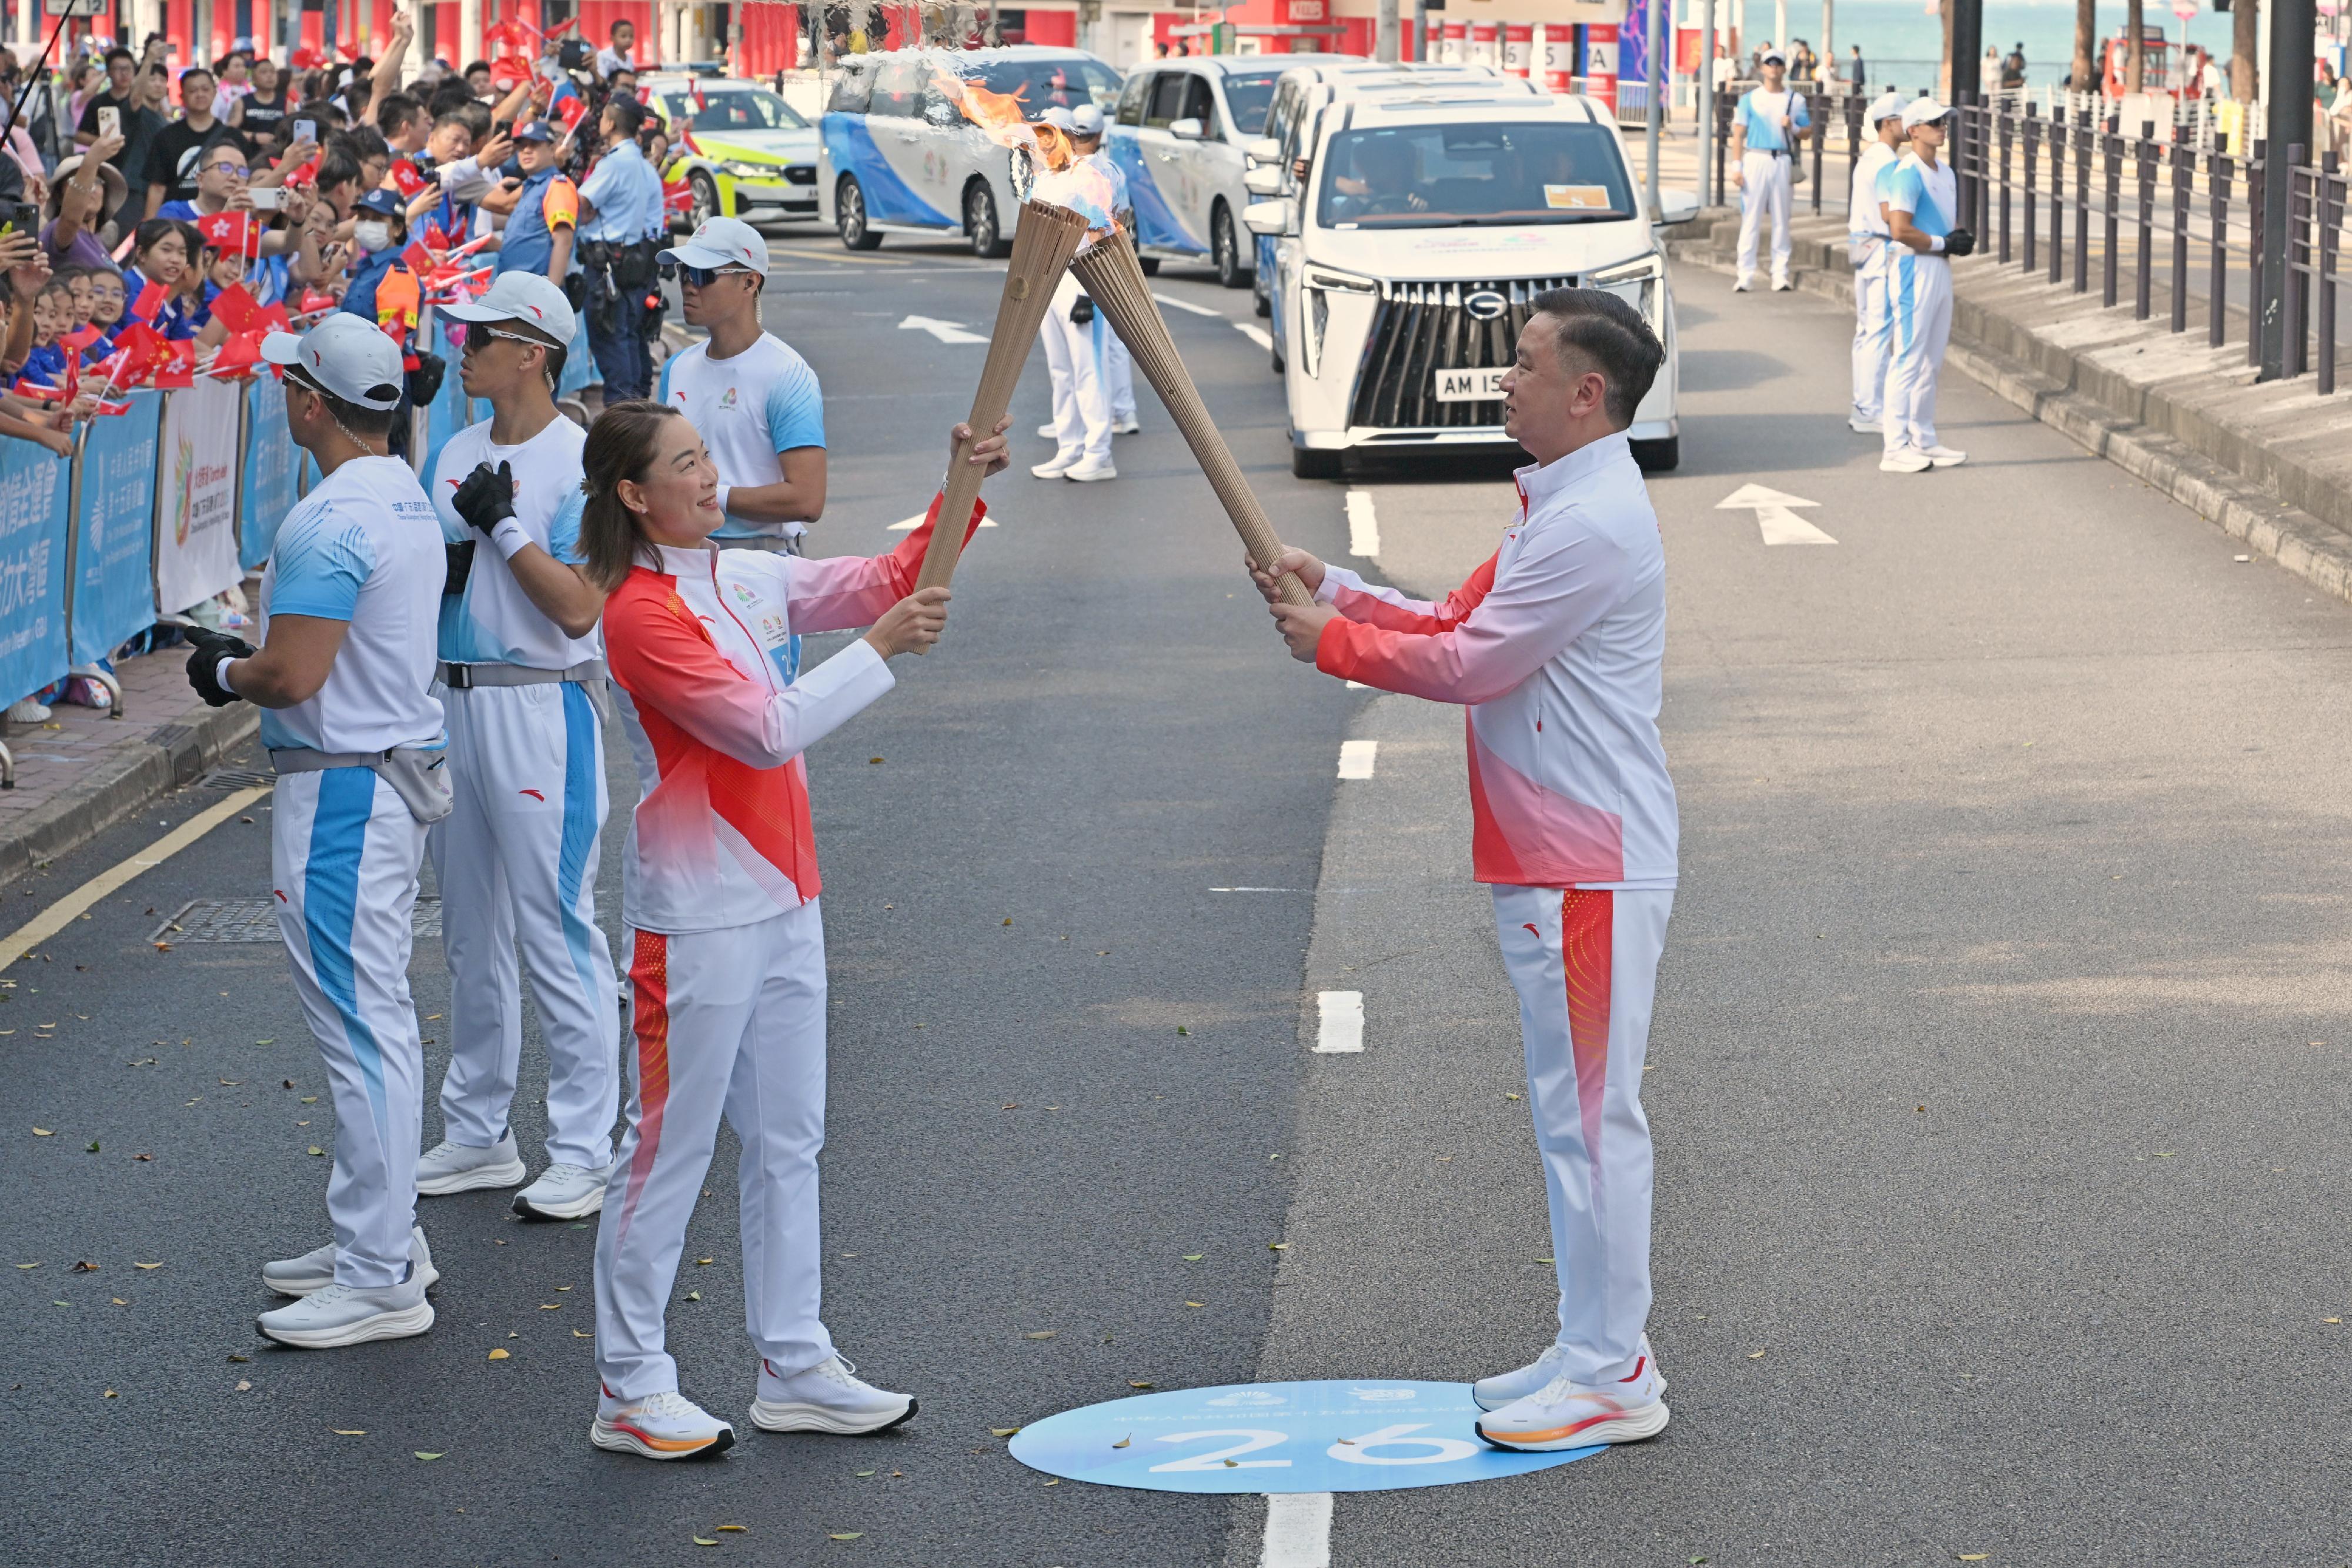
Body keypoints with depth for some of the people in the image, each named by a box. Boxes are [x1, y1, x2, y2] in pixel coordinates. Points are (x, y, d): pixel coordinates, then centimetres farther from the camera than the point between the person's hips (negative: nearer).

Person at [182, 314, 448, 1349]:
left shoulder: (330, 520, -20)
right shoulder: (409, 500, 12)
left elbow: (294, 677, -24)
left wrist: (226, 671, -5)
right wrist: (245, 657, 15)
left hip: (341, 788, -11)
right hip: (402, 769, 11)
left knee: (358, 1026, -7)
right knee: (377, 1017, 18)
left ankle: (380, 1281, -4)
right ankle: (383, 1237, 27)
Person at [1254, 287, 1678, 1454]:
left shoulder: (1594, 525, -19)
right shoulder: (1557, 506, 16)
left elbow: (1467, 664, -17)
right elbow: (1457, 625, 18)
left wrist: (1332, 643, -5)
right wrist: (1330, 589, 8)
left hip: (1590, 867, -11)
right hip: (1546, 862, 11)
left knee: (1591, 1114, -6)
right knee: (1572, 1111, 15)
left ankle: (1611, 1380, 0)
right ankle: (1596, 1350, 23)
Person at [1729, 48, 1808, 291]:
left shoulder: (1795, 100, 11)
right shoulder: (1750, 98, 6)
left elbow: (1808, 129, 17)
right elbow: (1738, 133, 2)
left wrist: (1793, 127, -6)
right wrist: (1737, 167, -7)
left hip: (1783, 161, 2)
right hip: (1756, 159, -2)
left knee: (1782, 220, 2)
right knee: (1750, 219, -5)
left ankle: (1780, 274, 7)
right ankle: (1745, 275, -4)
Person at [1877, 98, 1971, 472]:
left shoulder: (1944, 171, 15)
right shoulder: (1907, 173, -14)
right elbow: (1900, 230, -22)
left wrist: (1961, 237, 3)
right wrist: (1943, 243, -15)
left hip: (1940, 267, 10)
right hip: (1913, 269, -10)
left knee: (1931, 361, 14)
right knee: (1909, 358, -9)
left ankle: (1923, 440, 22)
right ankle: (1896, 448, -9)